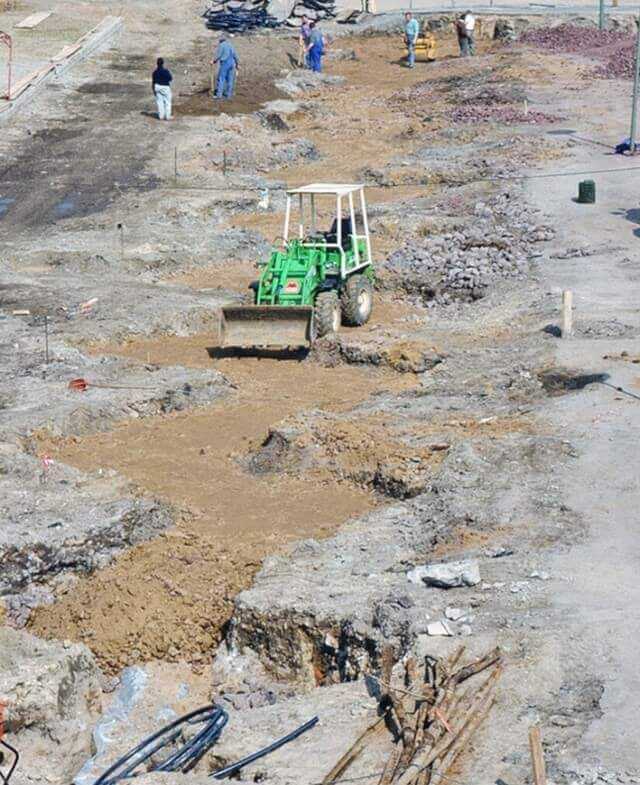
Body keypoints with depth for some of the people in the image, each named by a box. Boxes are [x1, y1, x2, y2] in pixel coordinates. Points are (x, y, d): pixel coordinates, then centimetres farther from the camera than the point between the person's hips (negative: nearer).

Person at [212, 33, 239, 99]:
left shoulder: (221, 45, -7)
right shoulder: (230, 45, 12)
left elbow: (218, 55, -12)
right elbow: (235, 55, 12)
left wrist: (213, 61, 1)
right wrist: (236, 64, 21)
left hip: (224, 63, -6)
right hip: (231, 63, 6)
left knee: (221, 79, -4)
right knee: (230, 79, 9)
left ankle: (219, 94, -8)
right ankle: (228, 94, 11)